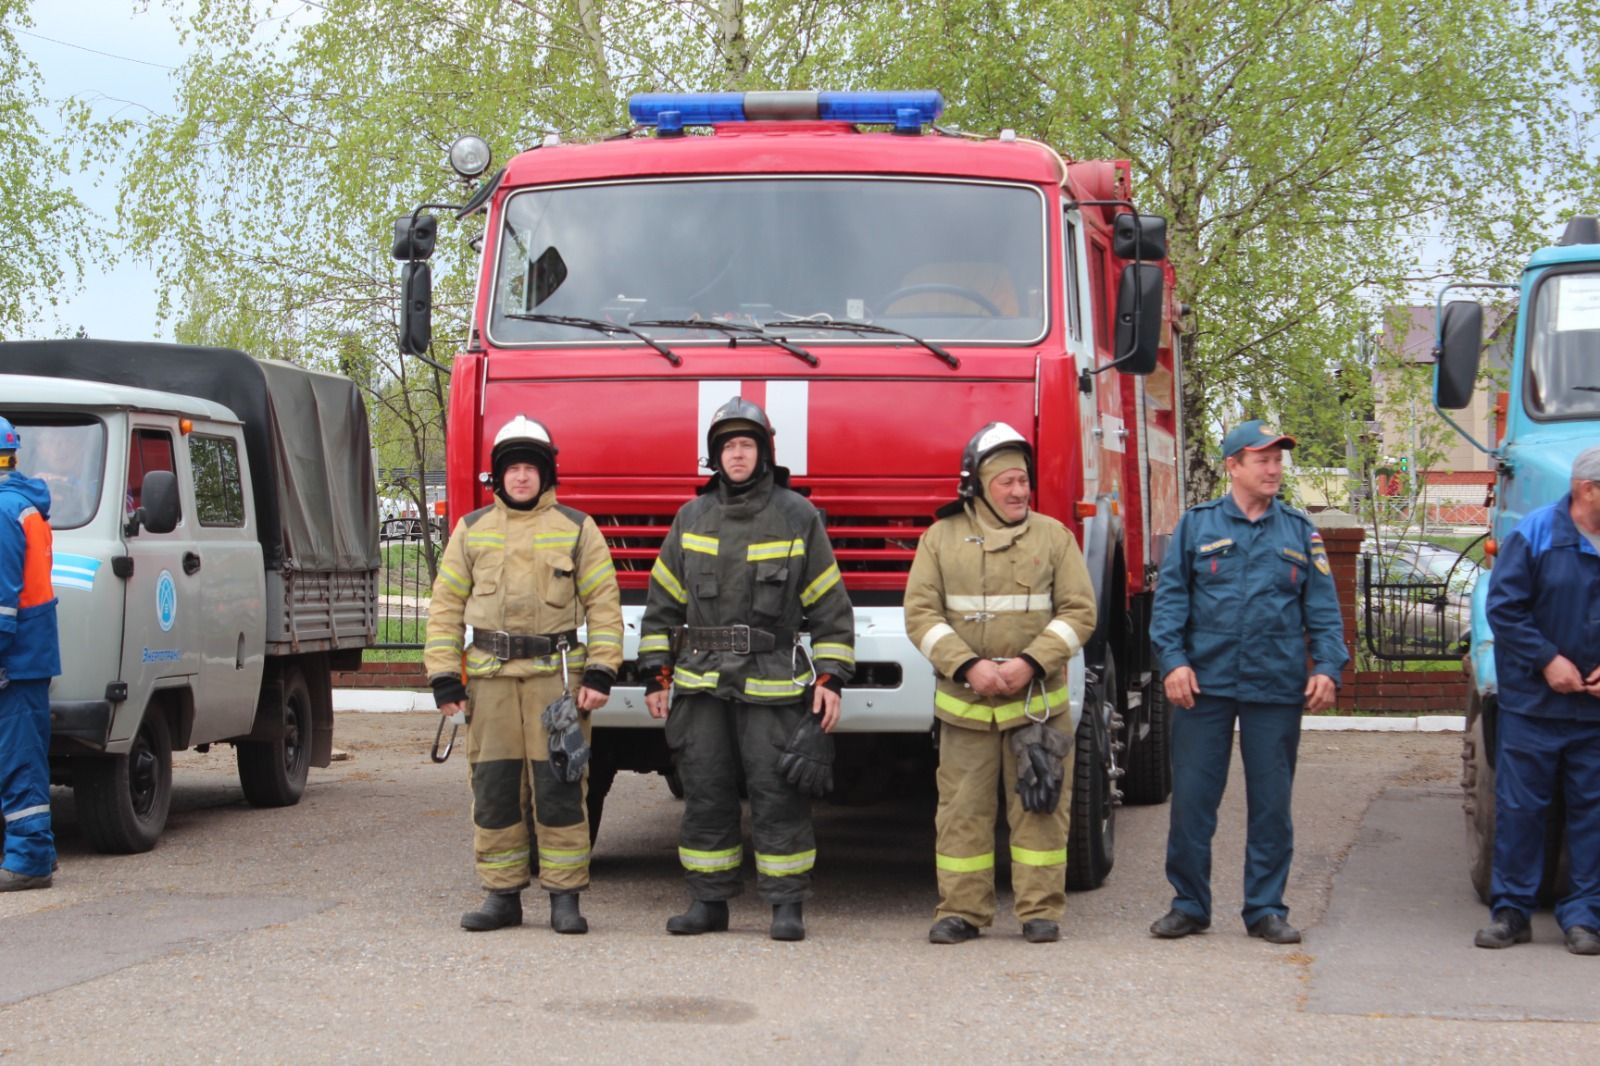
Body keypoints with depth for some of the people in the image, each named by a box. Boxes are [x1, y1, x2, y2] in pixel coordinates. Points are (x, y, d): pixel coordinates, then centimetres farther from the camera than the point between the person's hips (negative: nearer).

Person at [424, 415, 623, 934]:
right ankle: (502, 895, 13)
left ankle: (565, 896, 5)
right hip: (489, 678, 2)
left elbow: (604, 604, 3)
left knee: (559, 788, -3)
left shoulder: (577, 529, 6)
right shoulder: (471, 531, 12)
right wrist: (444, 677, 3)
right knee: (494, 791, 4)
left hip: (556, 674, -2)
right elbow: (446, 606, 11)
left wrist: (600, 673, -6)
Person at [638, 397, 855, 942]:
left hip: (771, 685, -3)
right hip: (701, 683, 3)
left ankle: (788, 905, 3)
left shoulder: (798, 517, 3)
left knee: (778, 794, -5)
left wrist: (830, 677, -4)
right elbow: (662, 602, 14)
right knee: (704, 794, 5)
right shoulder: (692, 518, 10)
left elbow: (829, 605, 4)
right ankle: (708, 901, 14)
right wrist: (656, 676, 7)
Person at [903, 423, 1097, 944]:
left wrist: (1030, 663, -13)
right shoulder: (941, 538, 4)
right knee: (962, 809, 2)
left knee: (1040, 805, 2)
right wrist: (968, 666, -14)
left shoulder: (1053, 536, 4)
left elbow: (1079, 612, 0)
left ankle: (1041, 909, 10)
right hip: (964, 704, 0)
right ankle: (961, 909, 11)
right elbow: (921, 613, -1)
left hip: (1038, 702, 0)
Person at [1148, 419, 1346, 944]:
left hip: (1276, 688, 1)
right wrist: (1173, 660, -9)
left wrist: (1327, 666, -4)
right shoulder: (1197, 525, 6)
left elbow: (1323, 609, 9)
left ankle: (1266, 908, 15)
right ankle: (1189, 904, 13)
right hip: (1204, 684, -1)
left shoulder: (1300, 532, 10)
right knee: (1192, 797, 1)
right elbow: (1169, 598, 2)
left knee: (1272, 802, 6)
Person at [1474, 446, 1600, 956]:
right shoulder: (1536, 533, -7)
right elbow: (1503, 607, -7)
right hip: (1533, 703, -2)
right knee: (1519, 806, 4)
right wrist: (1548, 660, -13)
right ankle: (1510, 911, 14)